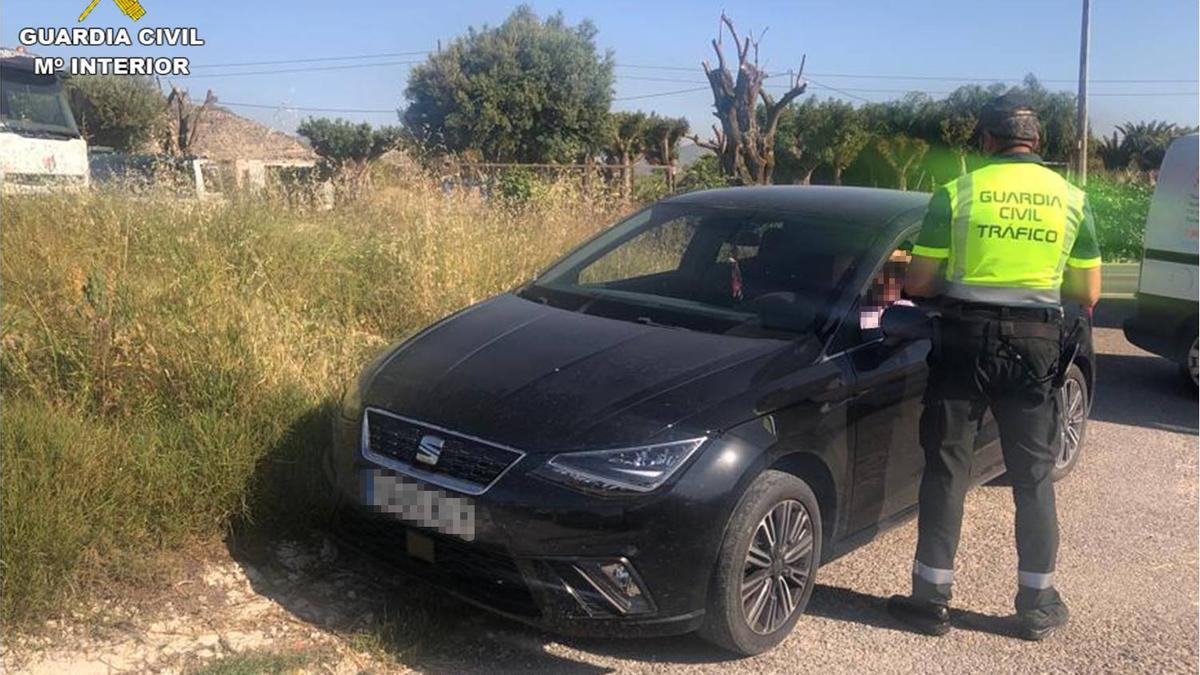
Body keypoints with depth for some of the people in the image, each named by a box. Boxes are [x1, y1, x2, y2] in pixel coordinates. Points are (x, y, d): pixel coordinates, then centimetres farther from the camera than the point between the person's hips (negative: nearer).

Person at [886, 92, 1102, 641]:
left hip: (965, 339, -2)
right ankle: (1038, 604, 20)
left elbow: (918, 284, -3)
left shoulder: (957, 193, -3)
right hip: (1036, 345, 2)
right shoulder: (1071, 198, 4)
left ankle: (931, 599, 12)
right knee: (1033, 475, 12)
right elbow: (1088, 294, 7)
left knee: (946, 468, 7)